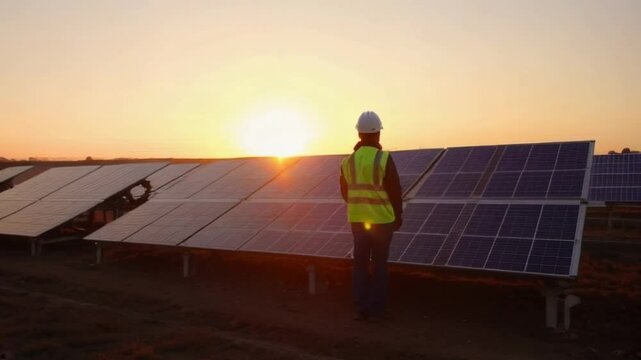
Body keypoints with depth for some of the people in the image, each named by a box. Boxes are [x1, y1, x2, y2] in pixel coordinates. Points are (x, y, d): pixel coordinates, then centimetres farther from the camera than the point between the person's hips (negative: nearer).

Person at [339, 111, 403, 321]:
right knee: (379, 264, 9)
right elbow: (395, 191, -10)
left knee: (360, 263, 12)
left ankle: (361, 308, 14)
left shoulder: (348, 161, 0)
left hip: (357, 219, 3)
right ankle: (376, 309, 15)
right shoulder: (384, 159, -14)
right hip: (382, 219, -3)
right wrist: (398, 216, 4)